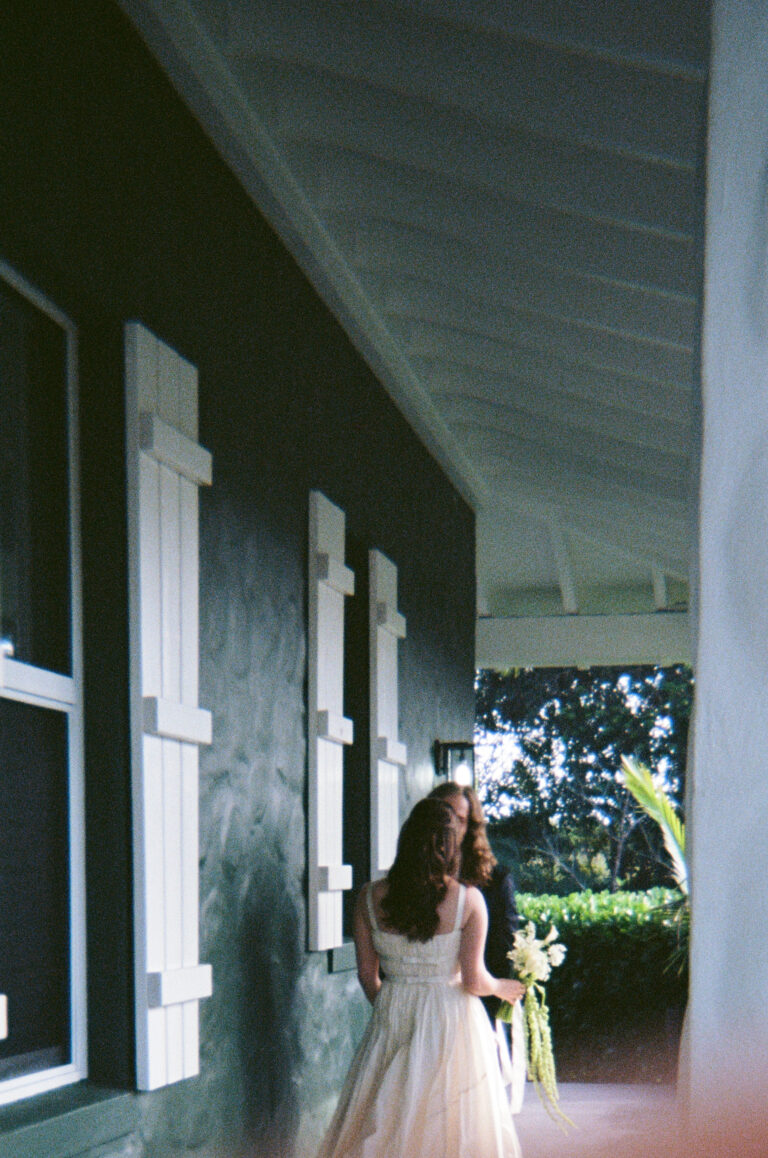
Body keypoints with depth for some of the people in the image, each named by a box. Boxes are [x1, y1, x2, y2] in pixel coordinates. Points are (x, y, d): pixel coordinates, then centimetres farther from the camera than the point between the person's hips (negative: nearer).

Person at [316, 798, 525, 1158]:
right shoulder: (468, 899, -11)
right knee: (449, 1123, 6)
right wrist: (501, 988, 12)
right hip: (450, 1020, -3)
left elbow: (367, 976, 4)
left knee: (383, 1127, 10)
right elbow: (473, 981, -9)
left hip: (391, 1019, 3)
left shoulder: (370, 897, -3)